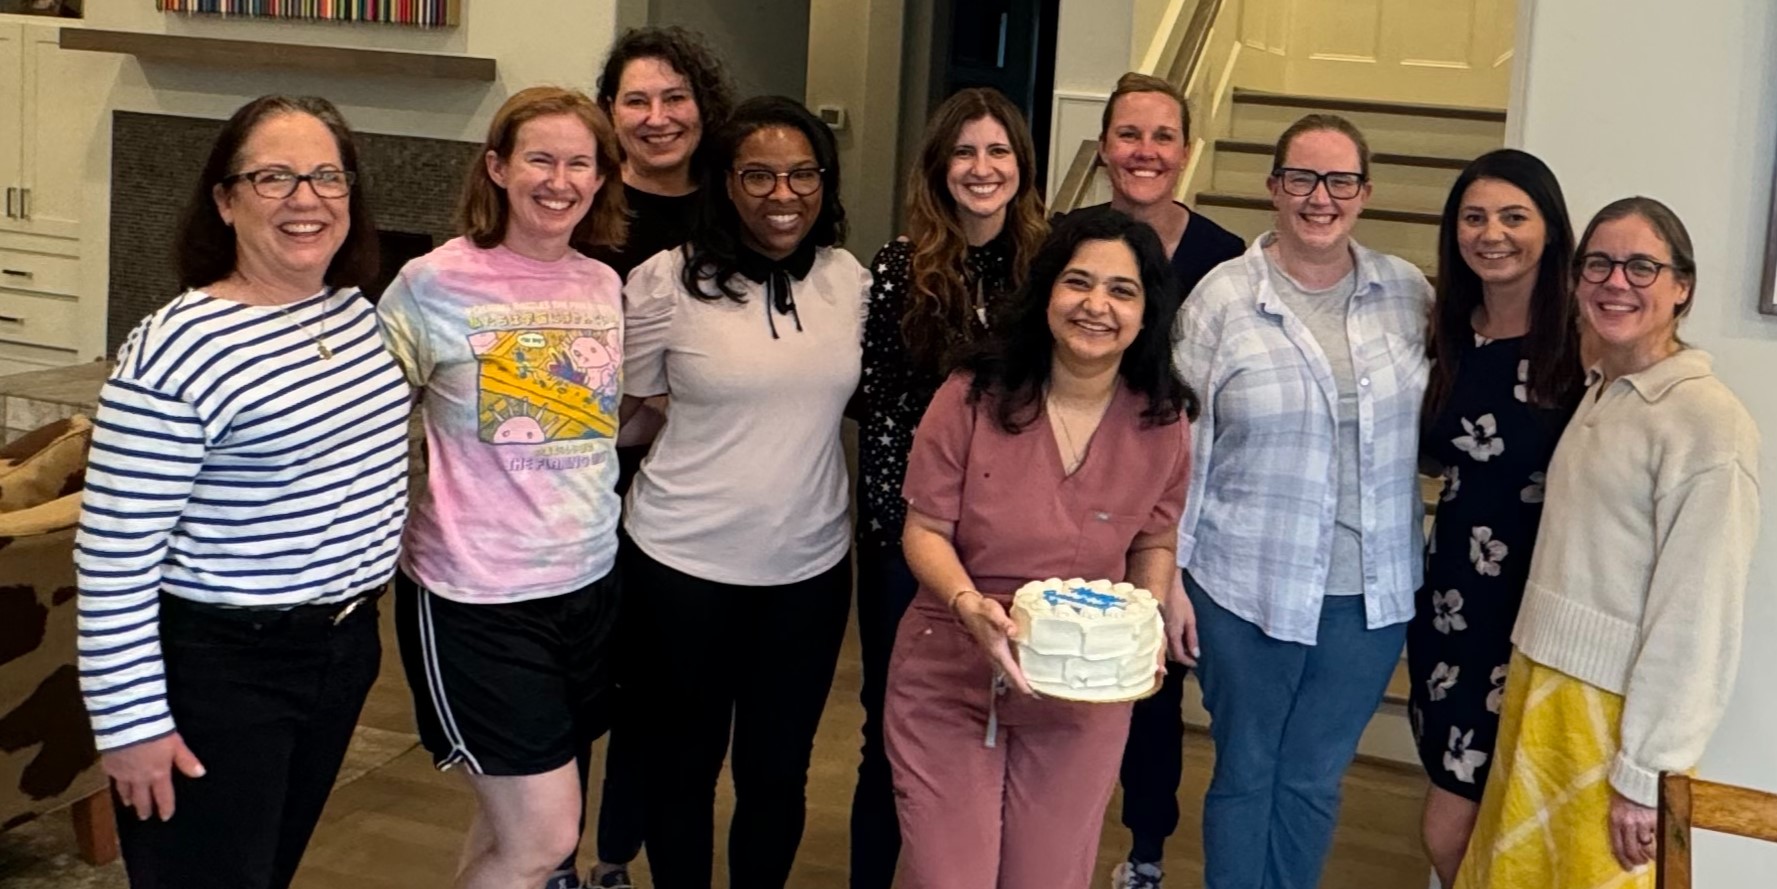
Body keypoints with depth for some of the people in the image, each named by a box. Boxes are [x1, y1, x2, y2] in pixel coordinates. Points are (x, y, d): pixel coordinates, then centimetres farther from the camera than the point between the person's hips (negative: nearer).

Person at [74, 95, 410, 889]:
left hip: (342, 649, 7)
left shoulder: (356, 314, 3)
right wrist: (130, 721, -17)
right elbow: (113, 555, -18)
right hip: (218, 668, -7)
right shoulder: (178, 348, -20)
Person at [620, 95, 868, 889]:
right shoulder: (668, 280, -11)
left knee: (778, 771, 15)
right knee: (683, 761, 14)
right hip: (684, 560, -3)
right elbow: (616, 409, 0)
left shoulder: (850, 280, 0)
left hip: (809, 564, 3)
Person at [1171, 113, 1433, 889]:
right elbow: (1182, 448, -4)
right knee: (1245, 772, 13)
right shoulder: (1222, 297, -6)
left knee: (1314, 779, 15)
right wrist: (1169, 575, -4)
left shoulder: (1409, 293, 1)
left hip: (1371, 592, 2)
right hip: (1248, 587, -2)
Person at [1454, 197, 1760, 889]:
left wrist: (1647, 774, -16)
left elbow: (1698, 616, -18)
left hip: (1616, 713, -7)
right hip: (1539, 686, 8)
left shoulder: (1707, 421, -16)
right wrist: (1533, 680, 9)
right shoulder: (1596, 392, 9)